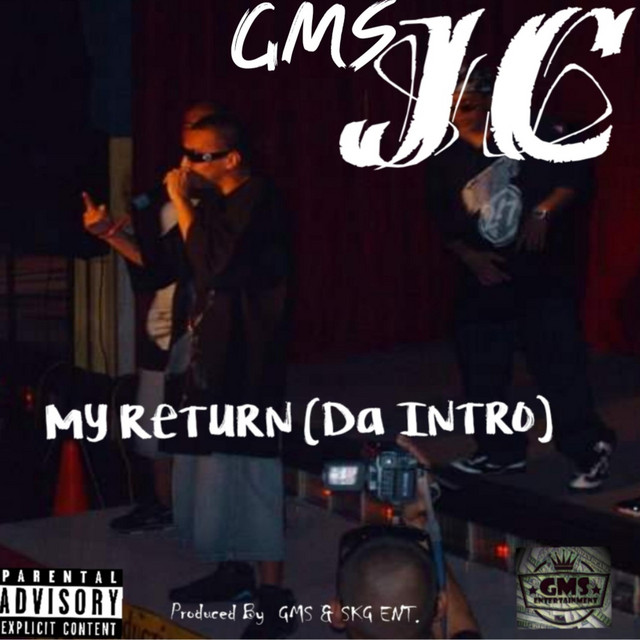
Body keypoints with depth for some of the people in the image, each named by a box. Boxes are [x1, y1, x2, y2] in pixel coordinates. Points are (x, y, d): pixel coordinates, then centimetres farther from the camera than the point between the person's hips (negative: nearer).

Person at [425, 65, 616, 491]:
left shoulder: (533, 135, -8)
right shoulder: (447, 161, 4)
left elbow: (576, 176, -7)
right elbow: (444, 223, 8)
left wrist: (543, 212, -19)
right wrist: (470, 257, -7)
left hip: (545, 275, -5)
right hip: (485, 281, 5)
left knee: (560, 367, -7)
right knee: (482, 372, 8)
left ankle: (590, 452, 5)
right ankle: (501, 451, 24)